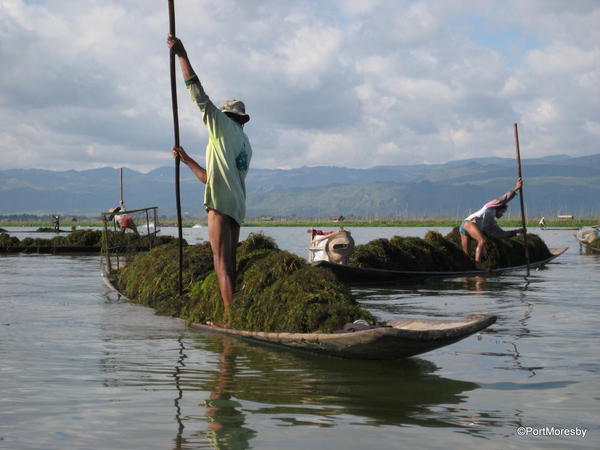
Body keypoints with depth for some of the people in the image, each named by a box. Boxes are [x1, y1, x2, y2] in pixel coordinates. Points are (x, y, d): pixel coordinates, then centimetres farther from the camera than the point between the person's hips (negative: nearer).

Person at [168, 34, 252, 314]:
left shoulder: (225, 127, 4)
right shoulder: (245, 146, 27)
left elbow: (199, 95, -3)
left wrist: (182, 55, -1)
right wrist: (187, 160, 34)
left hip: (222, 203, -9)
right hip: (236, 206, 9)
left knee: (222, 262, -12)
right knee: (229, 264, 9)